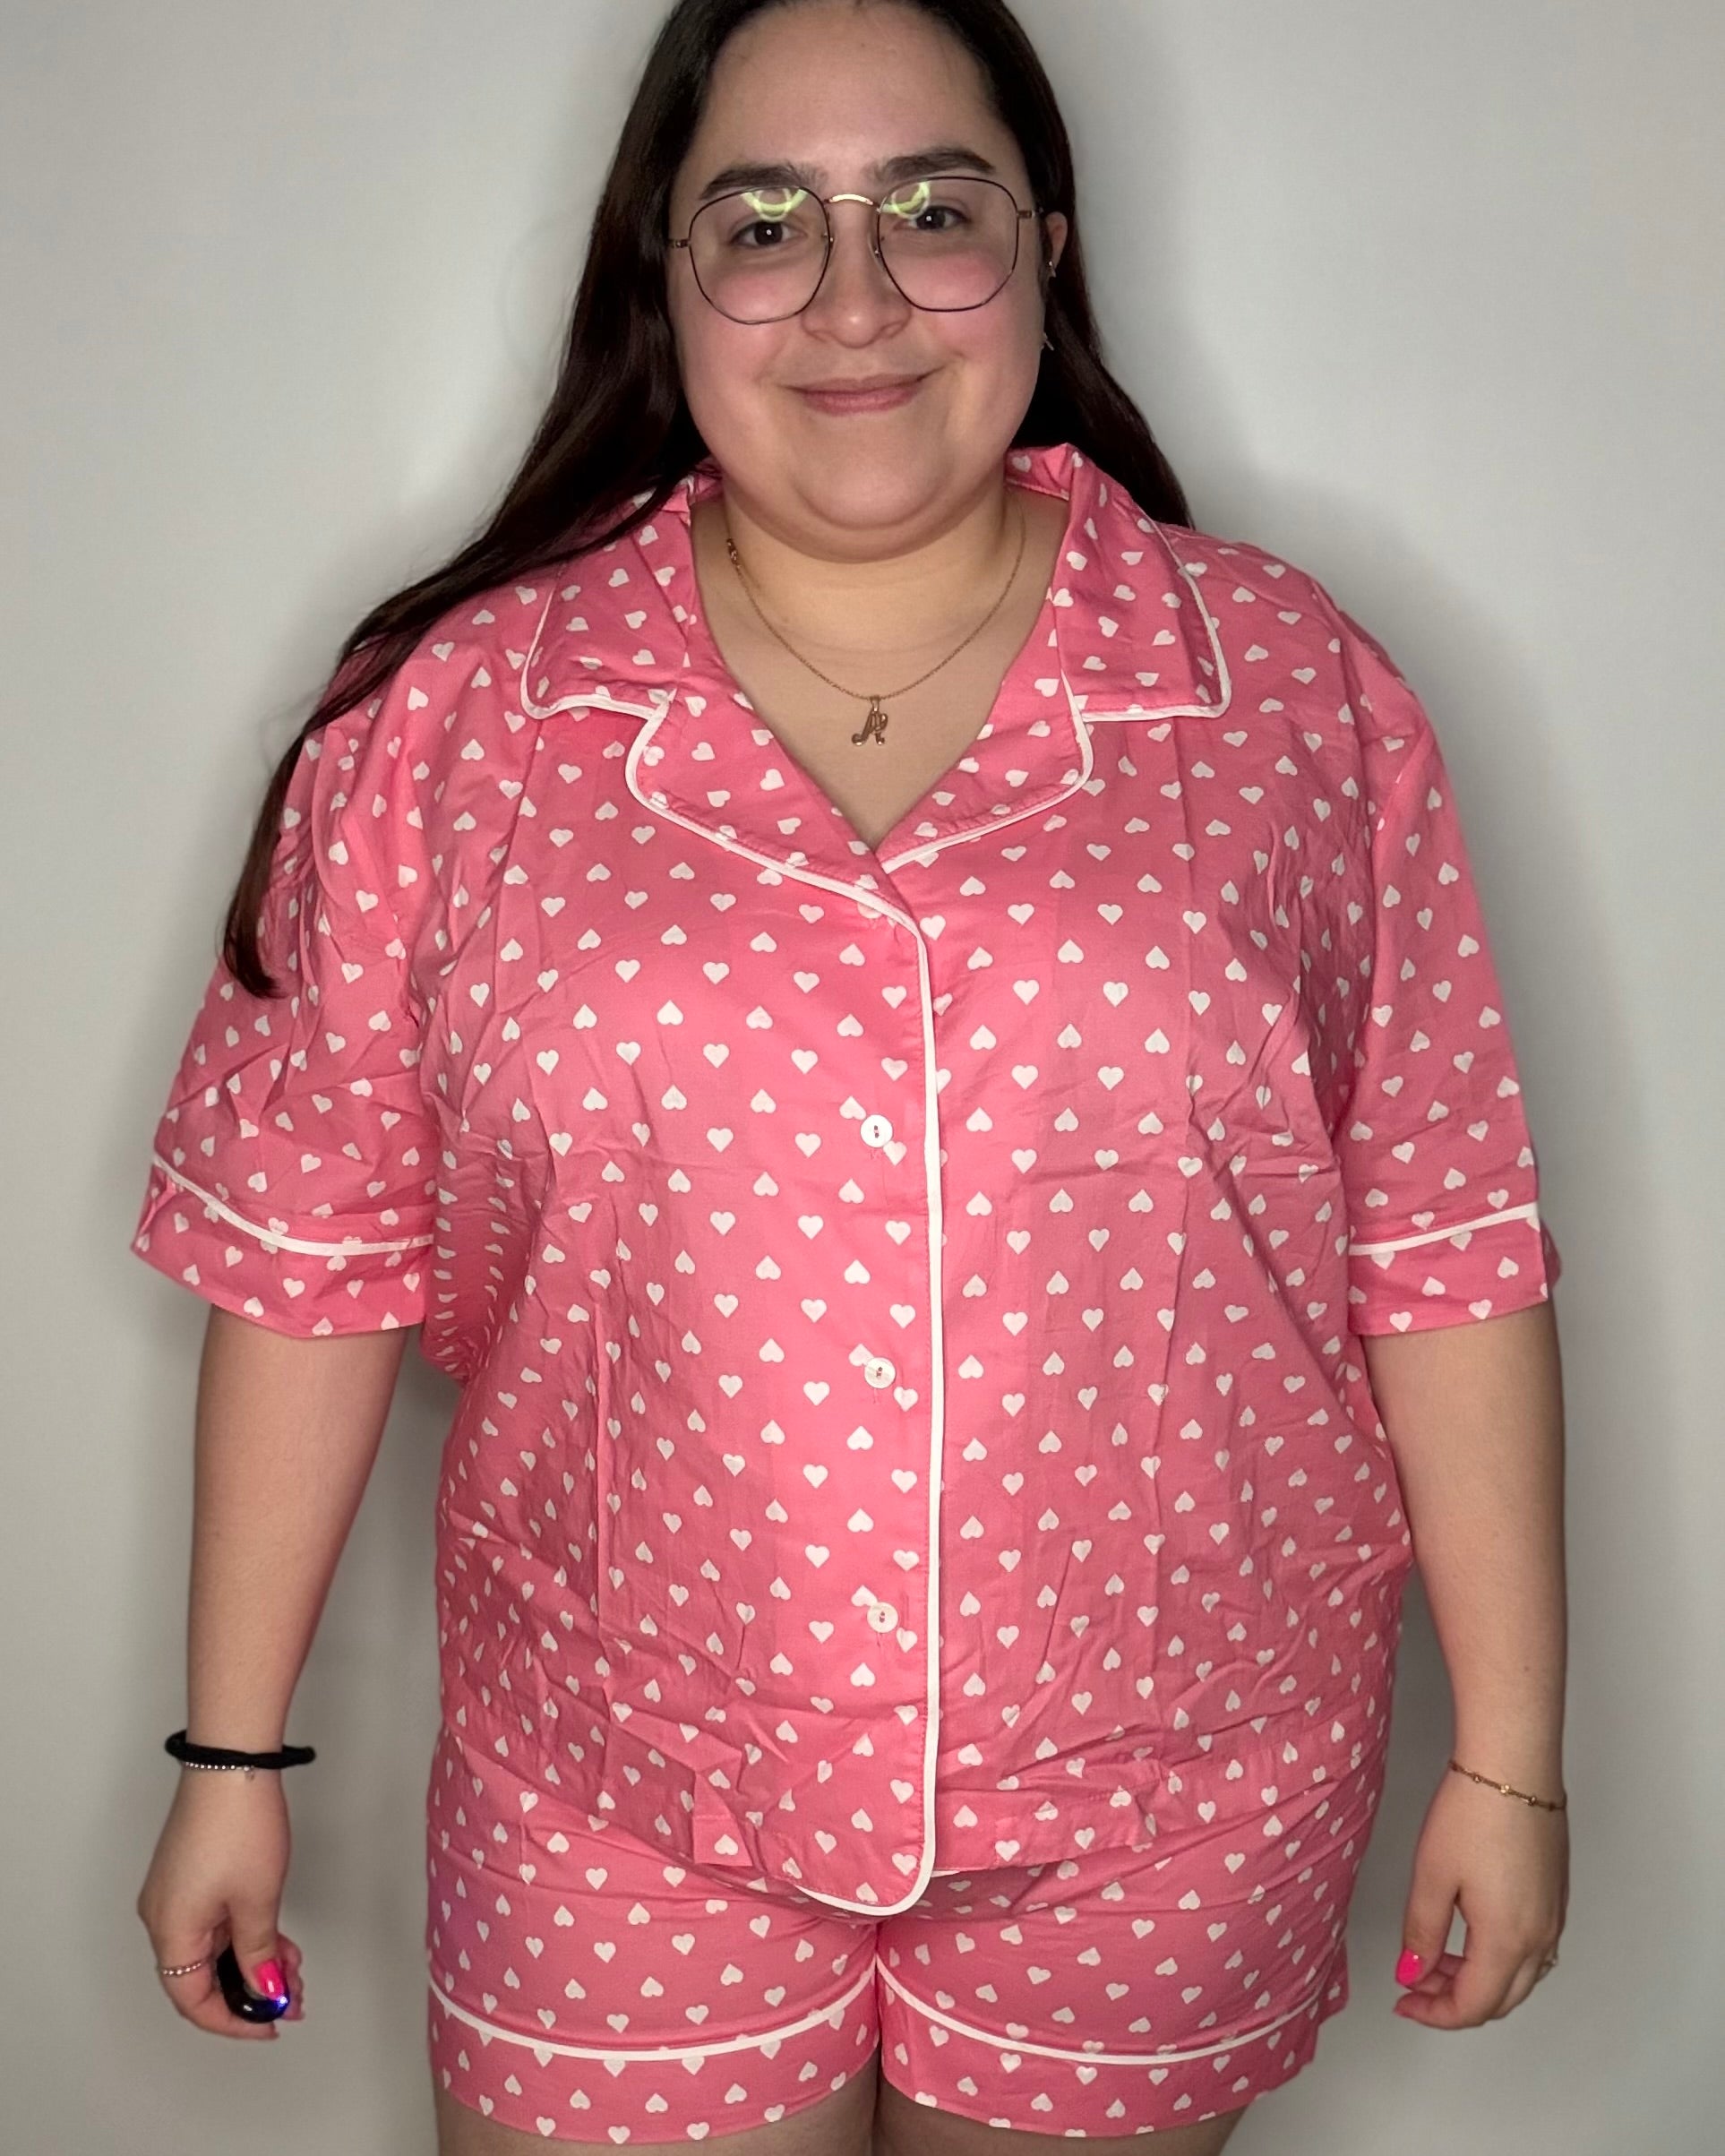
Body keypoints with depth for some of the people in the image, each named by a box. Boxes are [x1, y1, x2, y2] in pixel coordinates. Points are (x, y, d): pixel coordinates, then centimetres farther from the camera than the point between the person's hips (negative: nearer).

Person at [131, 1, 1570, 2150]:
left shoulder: (1299, 697, -4)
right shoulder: (448, 715, -5)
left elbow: (1443, 1251, -2)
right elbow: (313, 1255, -1)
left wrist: (1507, 1751, 0)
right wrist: (231, 1754, 4)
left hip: (1166, 1812, 1)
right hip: (615, 1808, 0)